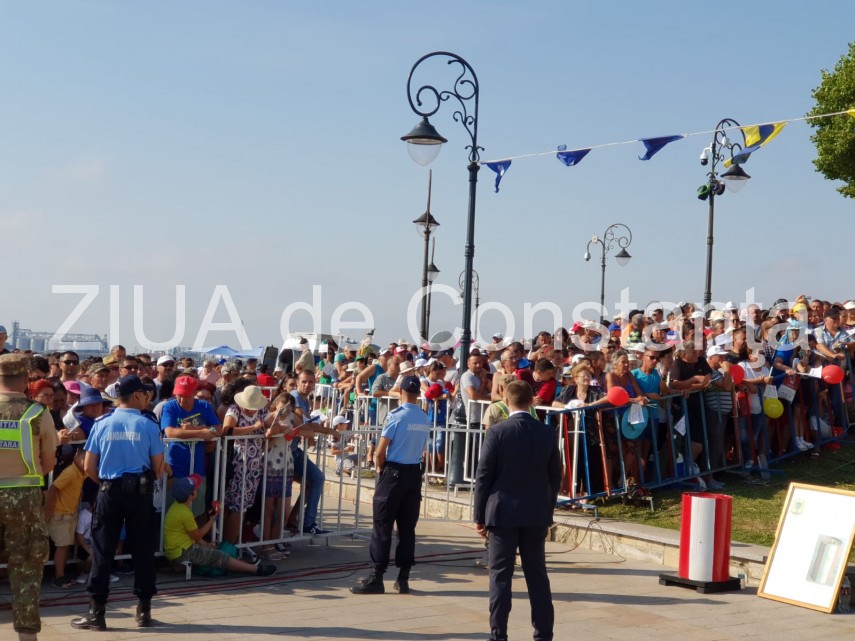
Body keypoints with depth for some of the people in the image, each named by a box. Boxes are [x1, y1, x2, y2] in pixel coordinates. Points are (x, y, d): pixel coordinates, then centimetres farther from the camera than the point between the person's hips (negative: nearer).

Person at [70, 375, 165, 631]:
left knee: (102, 550, 4)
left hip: (109, 492, 1)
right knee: (143, 550, 8)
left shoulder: (103, 424, 1)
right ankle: (144, 610, 13)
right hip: (140, 492, -1)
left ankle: (96, 612, 4)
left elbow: (89, 467, 1)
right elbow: (158, 467, -2)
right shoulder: (148, 426, -5)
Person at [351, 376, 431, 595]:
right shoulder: (425, 419, 5)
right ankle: (403, 579, 10)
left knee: (383, 527, -1)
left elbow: (379, 453, -12)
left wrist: (380, 469, 6)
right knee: (407, 527, 9)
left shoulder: (396, 416, -13)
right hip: (415, 473, 5)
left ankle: (376, 578, 0)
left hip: (393, 473, -5)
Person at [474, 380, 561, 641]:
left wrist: (480, 516, 0)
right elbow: (555, 476, 6)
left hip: (503, 512, -3)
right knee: (537, 575, 10)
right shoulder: (547, 433, 0)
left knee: (500, 575, 3)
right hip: (537, 514, 3)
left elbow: (483, 476, -8)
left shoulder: (497, 432, -10)